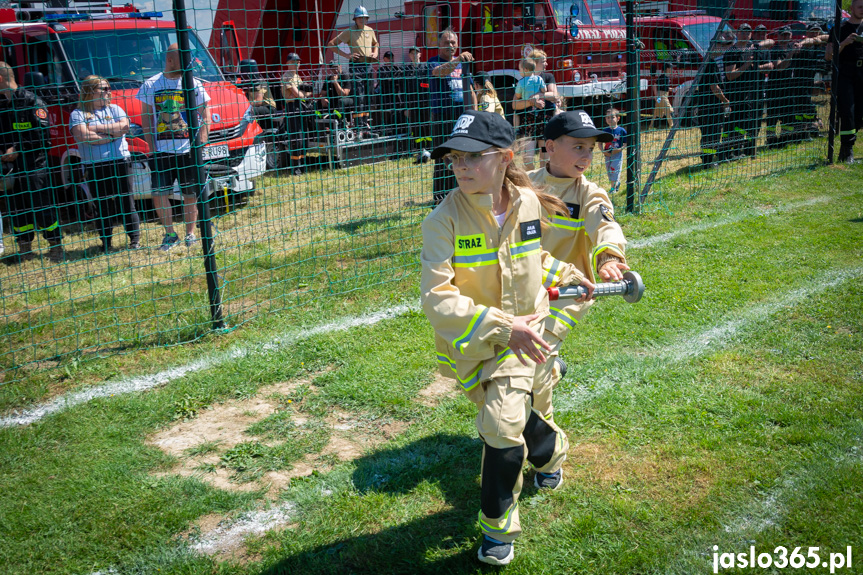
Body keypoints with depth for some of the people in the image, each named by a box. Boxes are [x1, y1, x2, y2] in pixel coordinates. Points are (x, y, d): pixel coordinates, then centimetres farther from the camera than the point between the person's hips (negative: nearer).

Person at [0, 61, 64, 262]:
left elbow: (40, 134, -11)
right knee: (17, 208, 9)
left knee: (44, 207, -3)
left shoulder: (31, 101, -5)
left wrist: (17, 149, -14)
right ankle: (25, 249, 20)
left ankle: (56, 246, 8)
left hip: (34, 165, -5)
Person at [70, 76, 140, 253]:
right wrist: (111, 136, -6)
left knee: (126, 202, 0)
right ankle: (106, 241, 12)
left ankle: (135, 238, 7)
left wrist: (97, 128, -8)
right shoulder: (78, 114, 4)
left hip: (119, 163, 1)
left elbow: (124, 126, -5)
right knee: (103, 205, 4)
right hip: (94, 166, -1)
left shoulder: (114, 109, 12)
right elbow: (82, 136, -12)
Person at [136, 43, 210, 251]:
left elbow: (205, 117, 6)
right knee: (159, 193, -4)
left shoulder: (194, 84, 5)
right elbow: (147, 118, 6)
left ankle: (190, 234, 17)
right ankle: (170, 234, 10)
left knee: (190, 194, 4)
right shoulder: (150, 85, 5)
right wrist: (151, 146, -2)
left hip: (189, 150, 0)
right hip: (161, 150, 0)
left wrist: (201, 144, -4)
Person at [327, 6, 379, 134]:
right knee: (358, 95, -10)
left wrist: (375, 53, 11)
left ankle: (365, 122, 17)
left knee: (368, 95, 9)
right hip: (356, 65, -6)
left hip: (368, 65, 6)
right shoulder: (349, 32, -5)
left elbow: (375, 44, 33)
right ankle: (359, 125, -9)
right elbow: (331, 44, -6)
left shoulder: (370, 31, 12)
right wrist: (346, 55, -12)